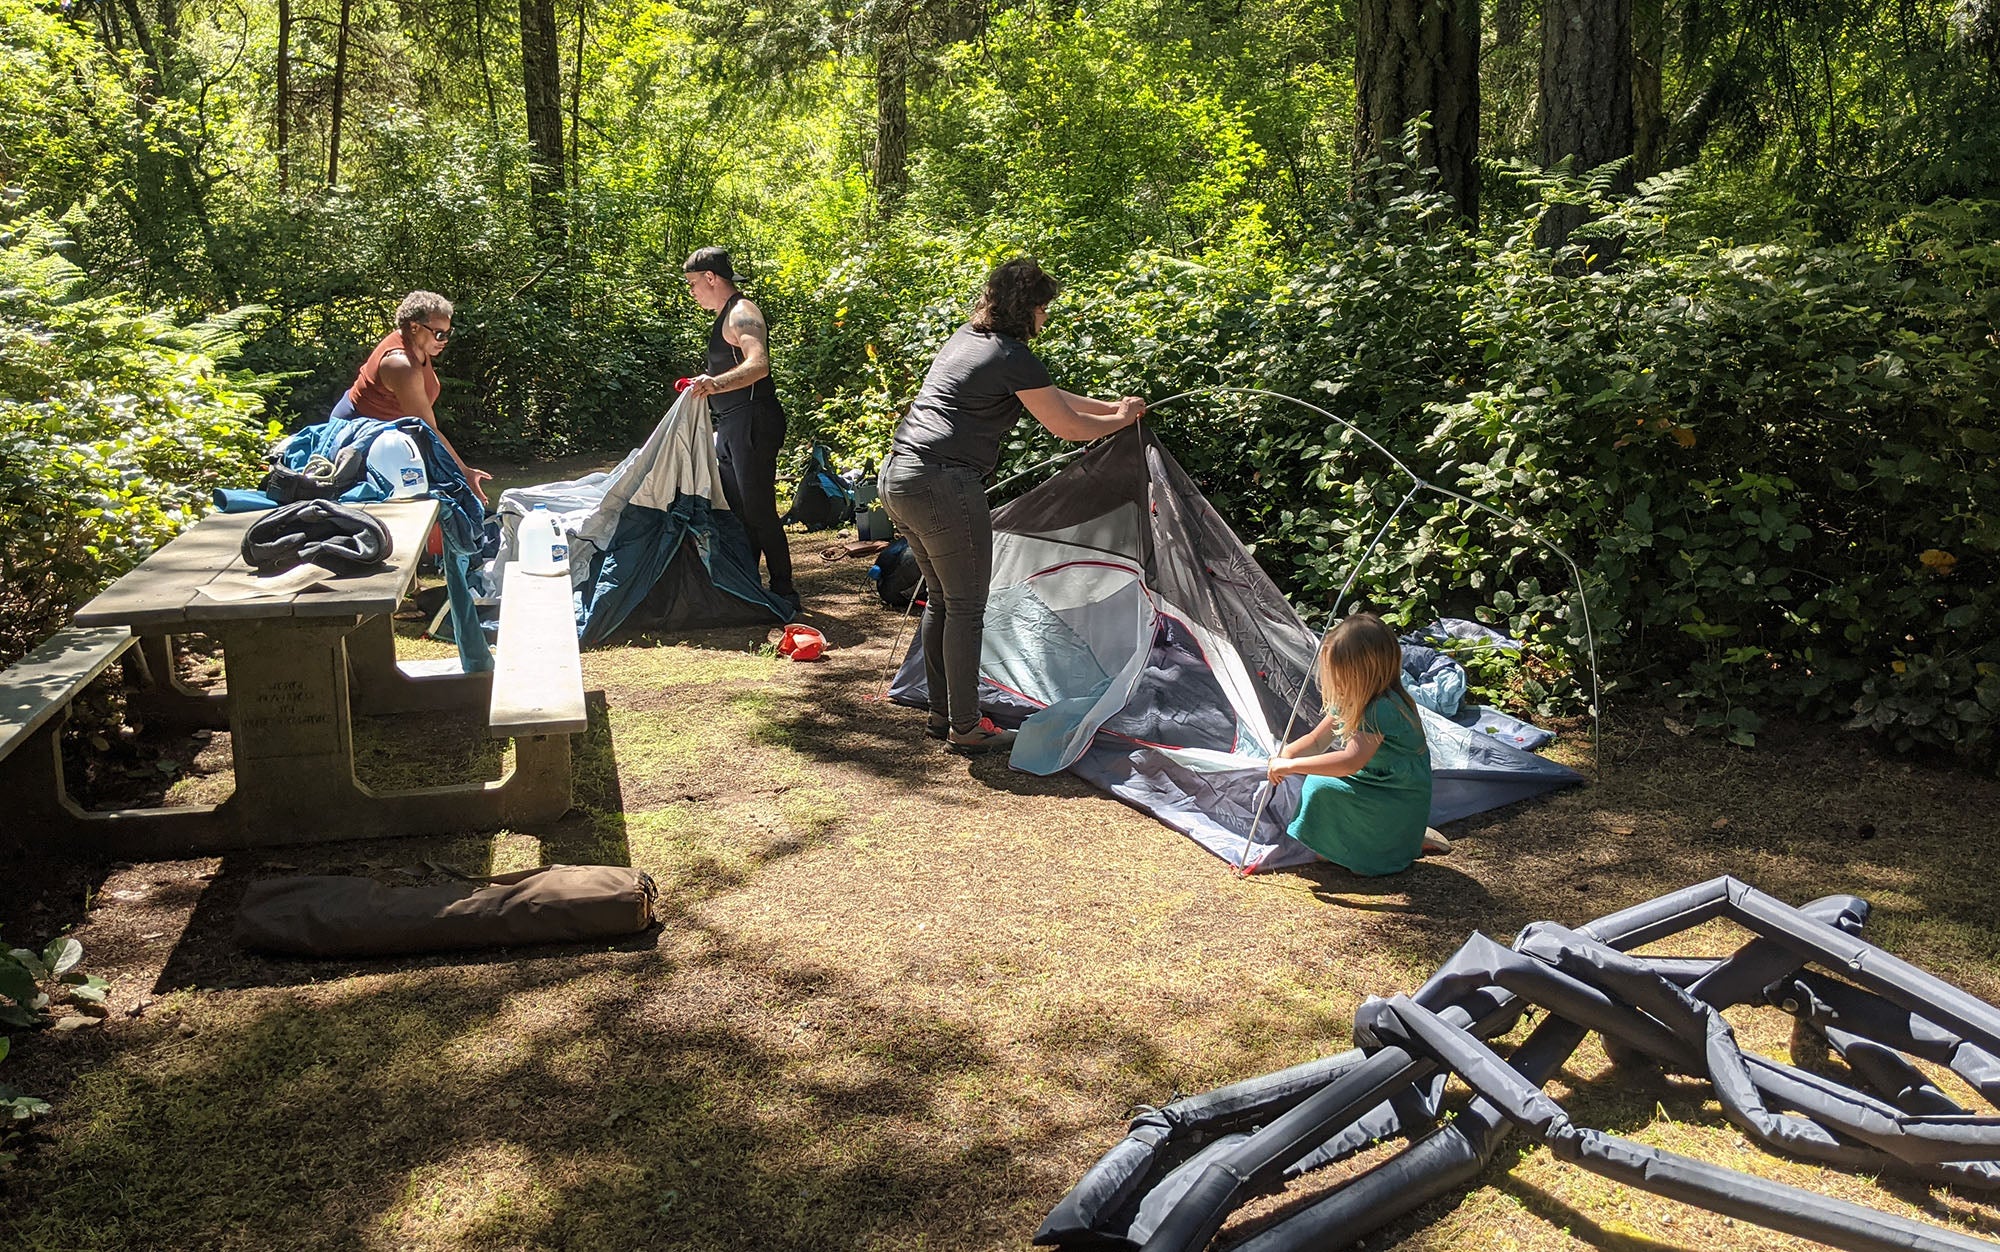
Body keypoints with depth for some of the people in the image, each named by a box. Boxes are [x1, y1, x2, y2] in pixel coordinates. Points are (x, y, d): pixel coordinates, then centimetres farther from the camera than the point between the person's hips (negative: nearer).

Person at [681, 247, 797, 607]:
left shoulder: (741, 312, -14)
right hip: (731, 425, 11)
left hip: (752, 422, -11)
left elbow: (758, 365, -32)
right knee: (736, 509, 13)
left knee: (758, 510, -8)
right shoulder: (725, 315, 19)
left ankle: (783, 590, -2)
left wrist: (717, 383, -47)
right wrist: (706, 384, 35)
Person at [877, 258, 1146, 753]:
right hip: (944, 485, -10)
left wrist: (1109, 406, 34)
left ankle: (941, 715, 26)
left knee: (941, 597, 19)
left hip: (895, 477, 10)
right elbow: (1067, 427, 0)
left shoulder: (964, 338, 20)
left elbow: (1047, 394, 29)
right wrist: (1121, 419, 18)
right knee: (966, 607, 0)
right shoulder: (1013, 358, -9)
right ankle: (965, 729, 7)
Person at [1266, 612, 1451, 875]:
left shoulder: (1383, 709, -28)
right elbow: (1317, 740, 8)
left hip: (1398, 807, -10)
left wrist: (1292, 765, -35)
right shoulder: (1348, 700, 0)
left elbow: (1352, 761, -38)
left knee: (1322, 787, -21)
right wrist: (1285, 754, -13)